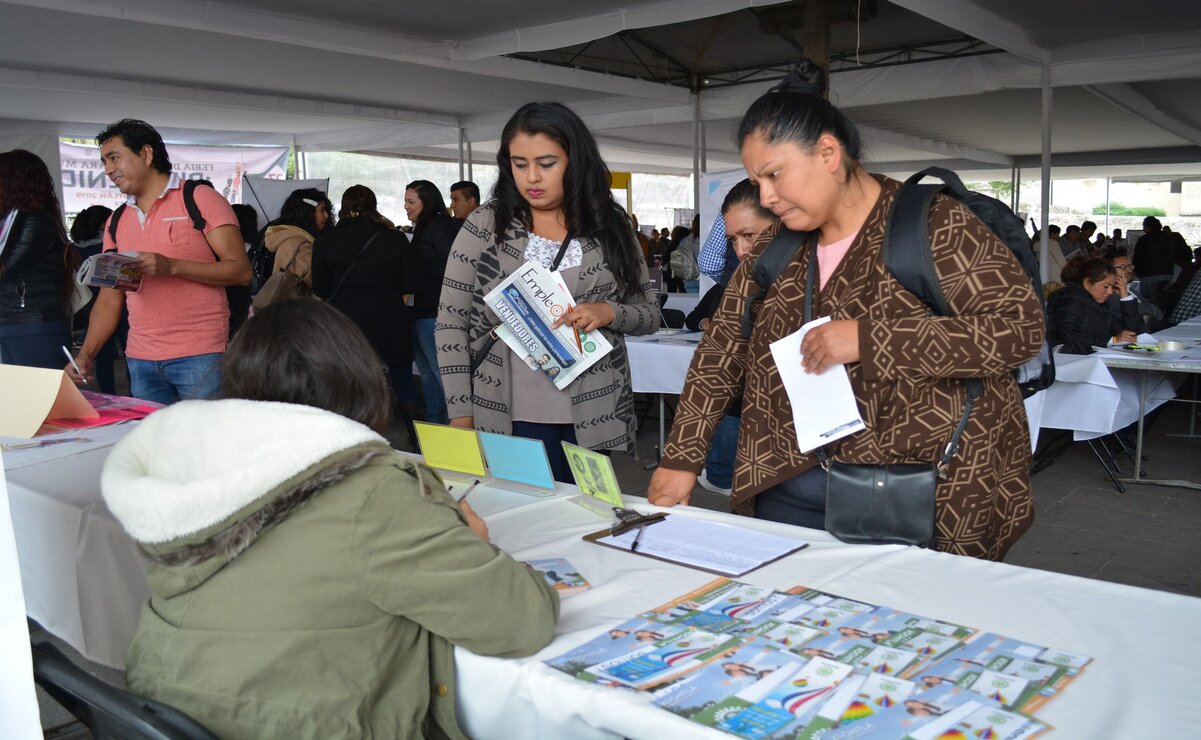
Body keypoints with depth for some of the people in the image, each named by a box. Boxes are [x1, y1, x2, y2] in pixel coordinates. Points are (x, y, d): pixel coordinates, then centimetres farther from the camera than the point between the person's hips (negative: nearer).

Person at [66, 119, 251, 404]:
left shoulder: (200, 199, -2)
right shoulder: (117, 221, 14)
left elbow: (240, 271, -10)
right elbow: (110, 299, 14)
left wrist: (172, 266, -19)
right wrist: (86, 354, 0)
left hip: (200, 356, -5)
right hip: (140, 361, 5)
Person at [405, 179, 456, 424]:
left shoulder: (439, 226, -10)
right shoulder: (422, 229, 17)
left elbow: (446, 269, -16)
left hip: (432, 311, -10)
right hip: (422, 310, 10)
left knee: (440, 370, -7)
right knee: (426, 371, 14)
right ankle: (433, 422, 23)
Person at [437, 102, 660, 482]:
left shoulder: (608, 225, 4)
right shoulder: (485, 224, -1)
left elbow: (649, 315, 9)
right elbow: (451, 324, -1)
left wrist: (608, 313, -12)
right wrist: (461, 415, -7)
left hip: (591, 418, 2)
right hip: (508, 417, -1)